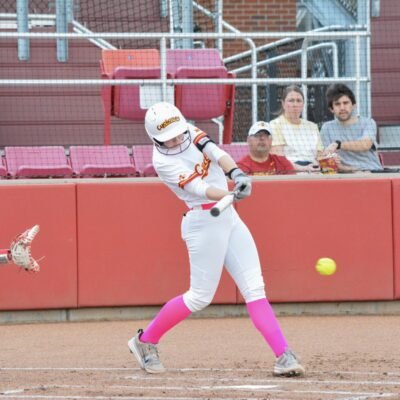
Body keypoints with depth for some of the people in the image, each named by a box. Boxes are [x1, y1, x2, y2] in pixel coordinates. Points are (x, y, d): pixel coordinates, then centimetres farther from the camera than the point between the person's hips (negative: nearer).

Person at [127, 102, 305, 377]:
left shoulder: (190, 132, 2)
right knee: (200, 297, 0)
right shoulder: (164, 162, -16)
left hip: (228, 217, 7)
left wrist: (237, 175, -33)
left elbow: (217, 153, -13)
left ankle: (284, 356, -7)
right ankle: (145, 341, 18)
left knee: (255, 288, -2)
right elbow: (200, 189, -26)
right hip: (204, 223, -7)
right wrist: (231, 195, -44)